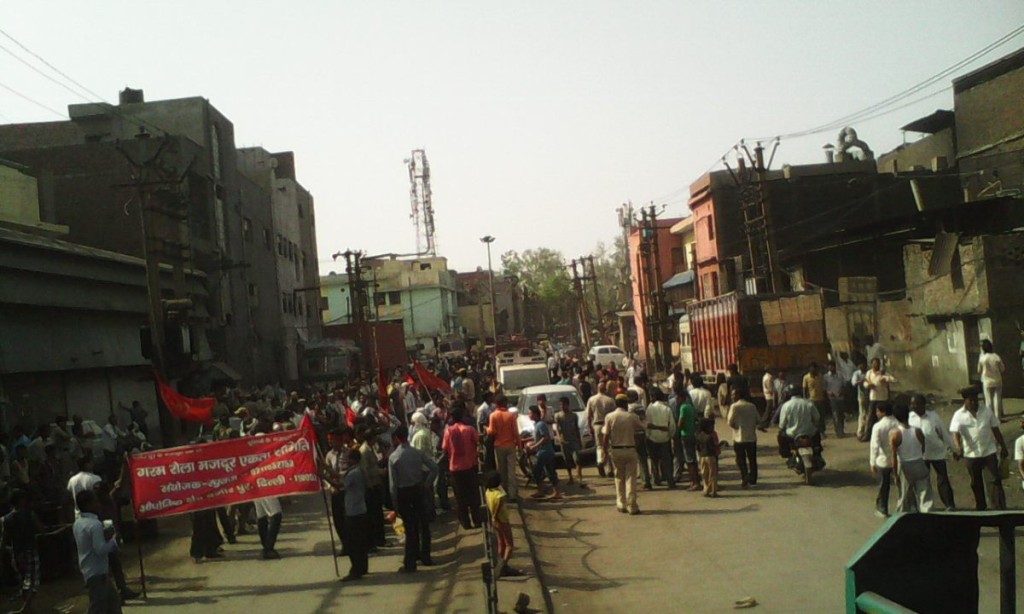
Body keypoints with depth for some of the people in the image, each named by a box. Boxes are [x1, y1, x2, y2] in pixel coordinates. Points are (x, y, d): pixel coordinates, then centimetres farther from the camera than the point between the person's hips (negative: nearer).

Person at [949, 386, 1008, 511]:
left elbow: (996, 430, 8)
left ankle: (1000, 508, -3)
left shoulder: (987, 412, 0)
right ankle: (981, 507, 26)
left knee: (995, 480, -5)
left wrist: (1003, 447, 10)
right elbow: (955, 433, -19)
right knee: (976, 483, 12)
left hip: (989, 452, 0)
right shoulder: (959, 415, -8)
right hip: (971, 454, 0)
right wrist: (958, 448, -36)